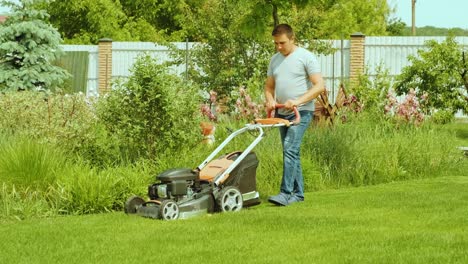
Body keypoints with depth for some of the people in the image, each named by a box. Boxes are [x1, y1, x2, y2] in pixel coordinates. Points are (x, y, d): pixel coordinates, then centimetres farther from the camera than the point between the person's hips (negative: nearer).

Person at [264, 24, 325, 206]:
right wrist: (270, 100, -2)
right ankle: (298, 193, 17)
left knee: (290, 150, -19)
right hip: (282, 113, 7)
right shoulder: (275, 60, 14)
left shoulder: (306, 57, -7)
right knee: (292, 153, 10)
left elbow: (319, 86, -13)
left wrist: (298, 101, -22)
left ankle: (286, 194, -23)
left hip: (301, 112, -7)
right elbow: (269, 86, 20)